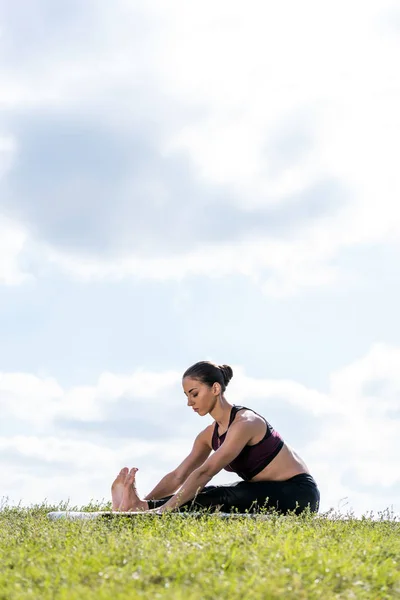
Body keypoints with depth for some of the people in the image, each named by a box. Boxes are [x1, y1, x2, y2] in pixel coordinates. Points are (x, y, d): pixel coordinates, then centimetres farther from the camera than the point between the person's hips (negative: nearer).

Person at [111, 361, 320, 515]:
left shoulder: (244, 423, -21)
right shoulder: (210, 434, 6)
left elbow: (204, 472, -31)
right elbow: (178, 476, 2)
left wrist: (164, 509, -37)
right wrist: (144, 504, -10)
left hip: (297, 493, -9)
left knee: (222, 498, -26)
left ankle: (145, 508, -32)